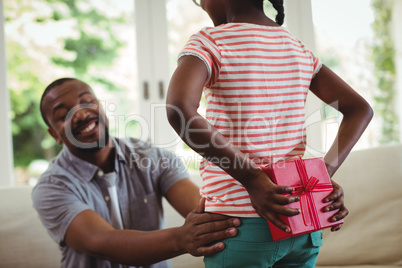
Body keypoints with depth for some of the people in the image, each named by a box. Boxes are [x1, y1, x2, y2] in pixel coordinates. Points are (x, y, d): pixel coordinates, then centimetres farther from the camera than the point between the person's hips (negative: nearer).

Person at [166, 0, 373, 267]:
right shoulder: (298, 48, 11)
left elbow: (179, 109, -27)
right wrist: (326, 173, 1)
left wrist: (251, 178, -22)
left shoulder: (210, 42, -8)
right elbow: (360, 109, 11)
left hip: (240, 225, -6)